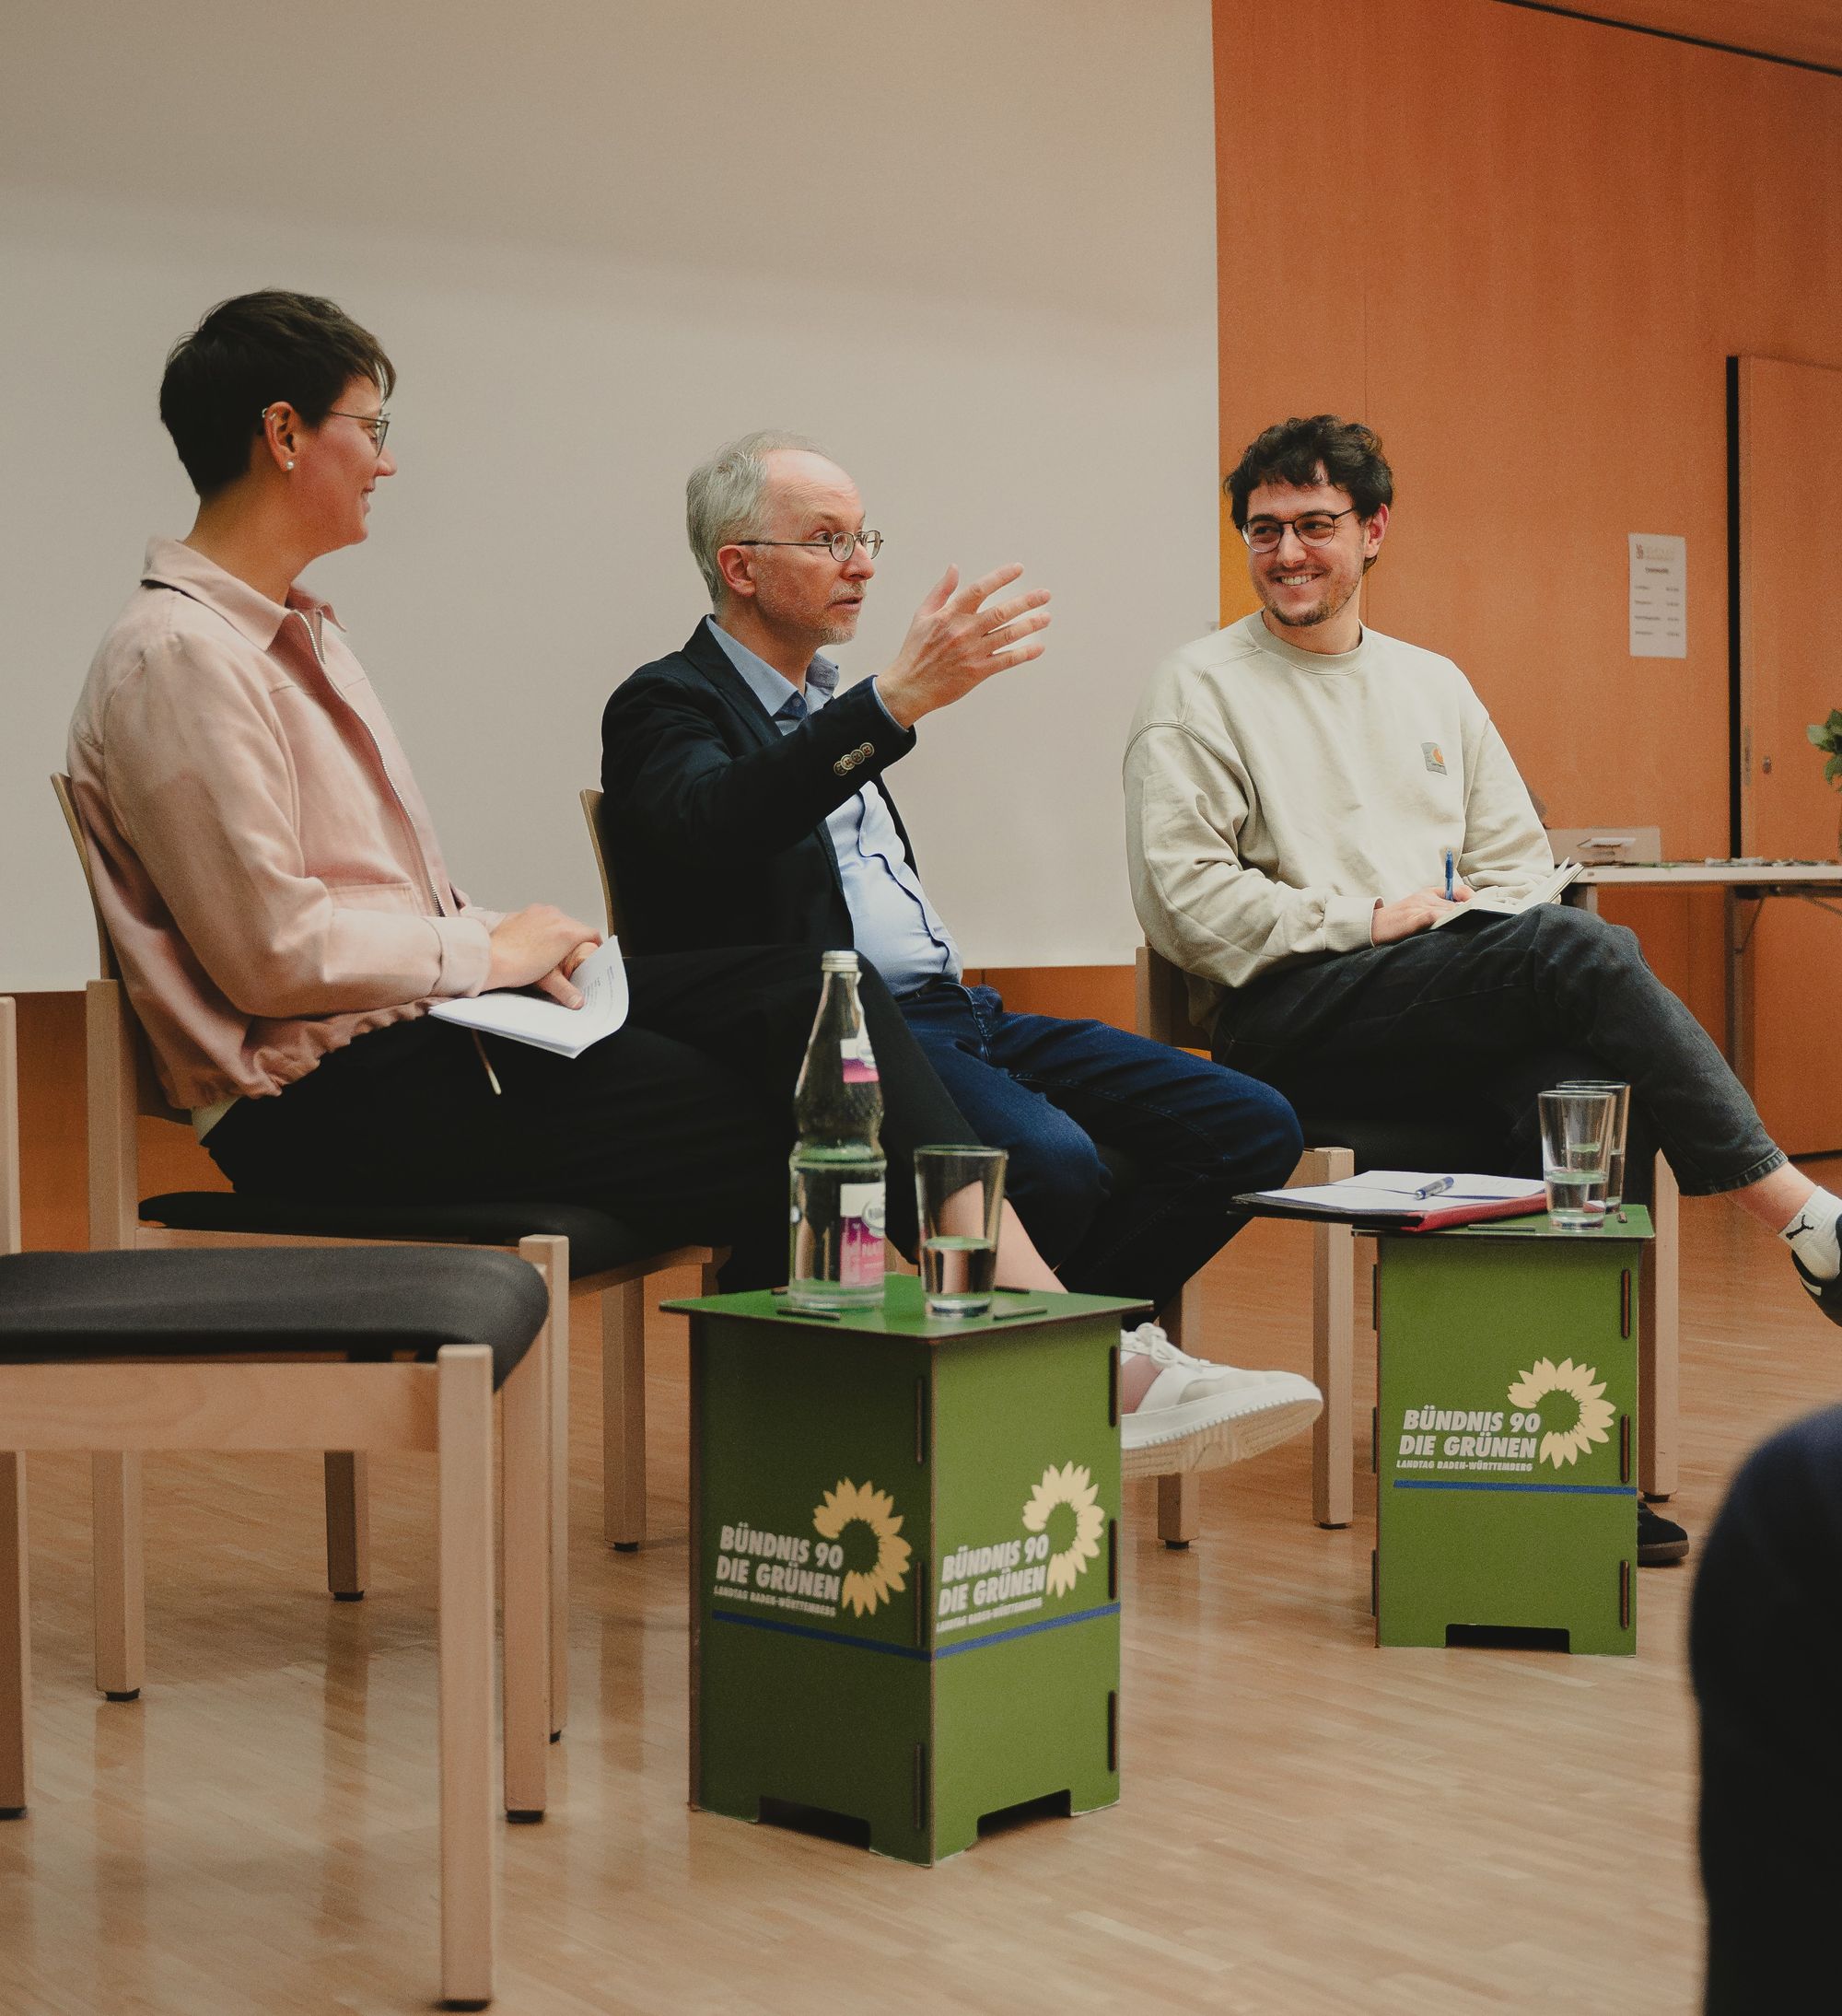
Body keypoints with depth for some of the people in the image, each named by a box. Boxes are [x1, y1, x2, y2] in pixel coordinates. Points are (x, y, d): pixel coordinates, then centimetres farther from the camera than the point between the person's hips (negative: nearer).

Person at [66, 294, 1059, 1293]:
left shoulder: (301, 630, 19)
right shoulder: (177, 656, -14)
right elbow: (271, 955, -20)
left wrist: (503, 939, 2)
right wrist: (487, 951, -9)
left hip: (426, 1011, 10)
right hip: (330, 1095, -10)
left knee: (815, 986, -5)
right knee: (771, 1138, -16)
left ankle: (992, 1247, -13)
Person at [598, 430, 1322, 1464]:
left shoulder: (832, 700, 26)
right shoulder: (668, 703, -1)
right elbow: (713, 825, -26)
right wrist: (899, 698, -34)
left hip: (950, 1011, 9)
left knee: (1253, 1127, -6)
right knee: (1051, 1165, -35)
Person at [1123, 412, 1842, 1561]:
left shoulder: (1433, 686, 24)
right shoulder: (1200, 693, 6)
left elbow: (1519, 861, 21)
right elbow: (1184, 898, -5)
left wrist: (1483, 932, -1)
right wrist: (1363, 921, -9)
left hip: (1455, 1028, 5)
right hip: (1289, 1017, -5)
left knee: (1570, 1073, -30)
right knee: (1576, 950, -29)